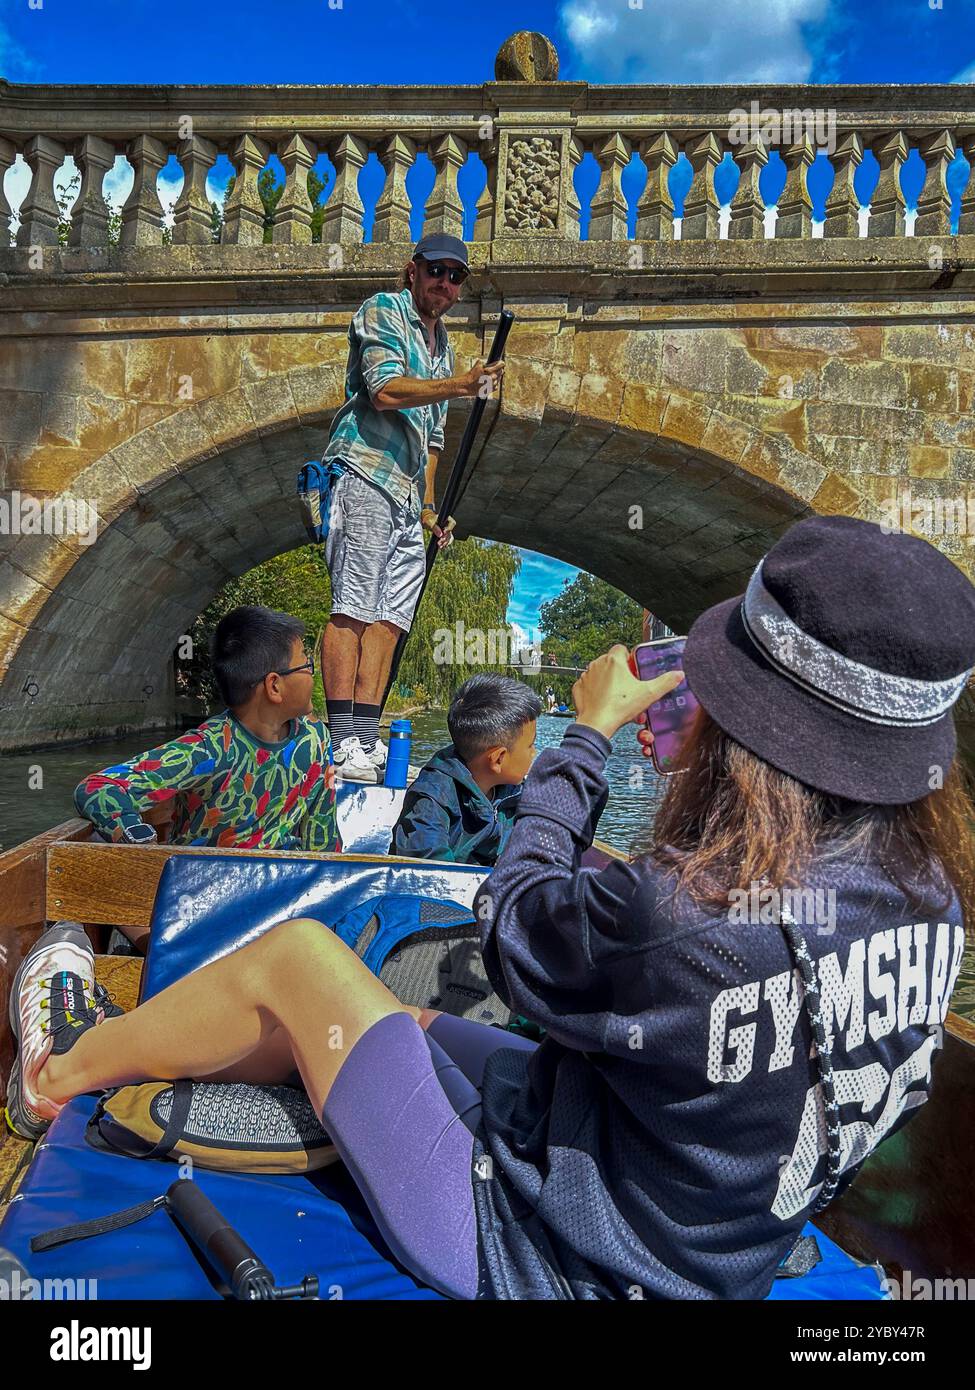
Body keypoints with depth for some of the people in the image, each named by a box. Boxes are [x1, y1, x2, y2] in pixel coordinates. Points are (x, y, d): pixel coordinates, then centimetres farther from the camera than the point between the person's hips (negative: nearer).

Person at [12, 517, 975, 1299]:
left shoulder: (680, 918, -36)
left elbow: (514, 920, -13)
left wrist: (591, 729, -5)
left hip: (529, 1252, -7)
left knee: (294, 957, 1)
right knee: (341, 1015, 16)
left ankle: (59, 1068, 28)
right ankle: (122, 1047, 40)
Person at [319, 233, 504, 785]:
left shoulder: (442, 343, 27)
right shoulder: (382, 311, 3)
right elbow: (386, 391, -14)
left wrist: (429, 505, 20)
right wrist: (459, 385, -21)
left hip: (407, 496, 8)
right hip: (365, 476, -8)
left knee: (389, 618, 0)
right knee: (352, 610, -11)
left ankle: (368, 740, 1)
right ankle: (345, 745, -12)